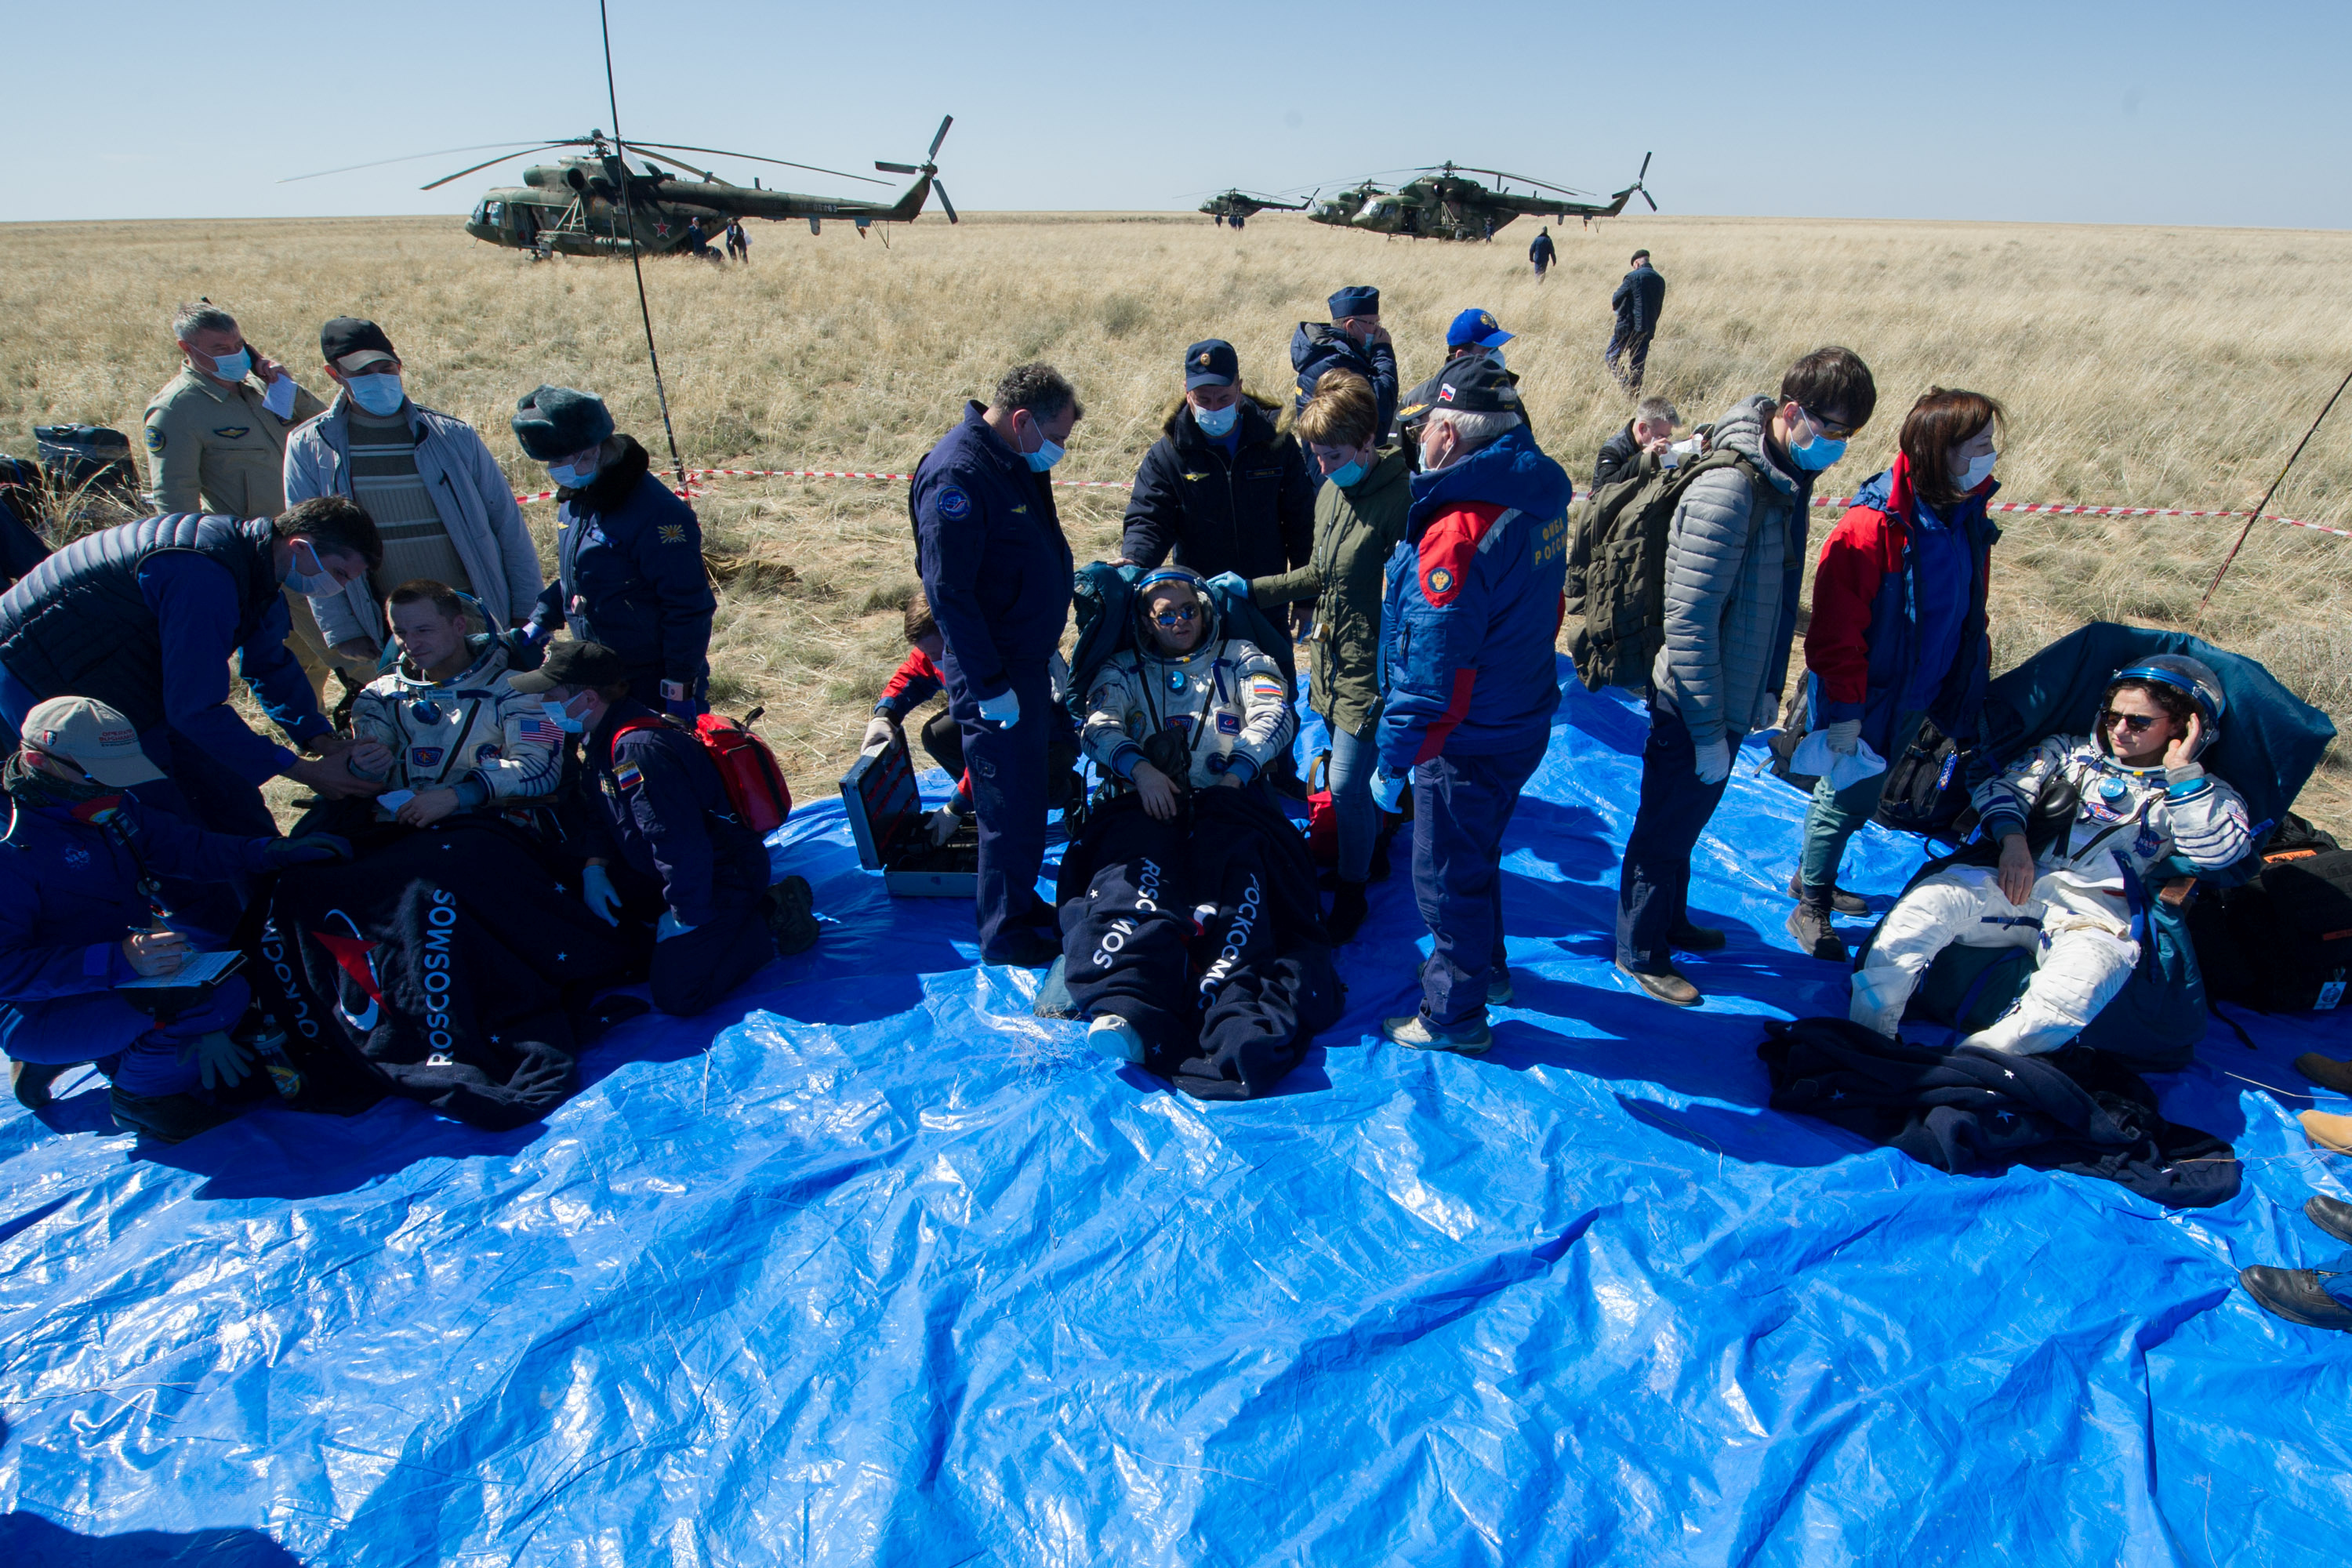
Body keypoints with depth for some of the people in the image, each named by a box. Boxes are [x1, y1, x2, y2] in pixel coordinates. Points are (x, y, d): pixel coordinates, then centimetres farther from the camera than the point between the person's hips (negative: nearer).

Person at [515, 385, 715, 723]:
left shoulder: (656, 512, -23)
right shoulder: (575, 499, 6)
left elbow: (690, 608, -22)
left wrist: (680, 690, -21)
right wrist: (540, 622, 9)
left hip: (657, 687, -9)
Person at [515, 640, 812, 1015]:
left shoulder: (639, 749, -28)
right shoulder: (602, 737, 6)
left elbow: (681, 842, -30)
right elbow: (602, 812, 19)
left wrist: (685, 916, -21)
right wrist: (594, 866, 1)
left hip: (724, 875, -10)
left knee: (677, 997, -16)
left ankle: (770, 912, -4)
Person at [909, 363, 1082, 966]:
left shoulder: (1017, 464, 9)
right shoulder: (956, 475, -21)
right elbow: (948, 589, -24)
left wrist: (1048, 647, 22)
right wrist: (990, 685, -23)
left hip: (1027, 662, 10)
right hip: (995, 676, -9)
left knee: (1027, 798, 19)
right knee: (1009, 808, 0)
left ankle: (1020, 903, 35)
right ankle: (1007, 934, 15)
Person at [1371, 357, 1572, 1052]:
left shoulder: (1459, 530, -28)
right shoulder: (1540, 496, 0)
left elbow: (1434, 672, -26)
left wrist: (1394, 760, -18)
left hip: (1469, 743, -9)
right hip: (1524, 722, 9)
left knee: (1448, 875, 9)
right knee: (1476, 855, 27)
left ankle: (1453, 1015, 25)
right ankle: (1486, 969, 46)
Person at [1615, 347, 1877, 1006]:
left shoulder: (1787, 479, 4)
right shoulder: (1728, 491, -26)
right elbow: (1689, 623, -26)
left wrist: (1765, 692, 16)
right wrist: (1708, 729, -22)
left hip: (1731, 700, 9)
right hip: (1693, 707, -8)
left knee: (1686, 822, 24)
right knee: (1665, 829, 9)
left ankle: (1670, 920, 44)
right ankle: (1640, 952, 26)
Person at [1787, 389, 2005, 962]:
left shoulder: (1966, 513, 0)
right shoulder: (1874, 525, -25)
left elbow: (1968, 610, 13)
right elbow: (1837, 628, -23)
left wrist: (1975, 680, 13)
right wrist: (1844, 708, -21)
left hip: (1914, 698, 7)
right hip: (1867, 700, -7)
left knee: (1862, 794, 20)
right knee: (1846, 799, 6)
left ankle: (1812, 878, 40)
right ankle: (1810, 909, 24)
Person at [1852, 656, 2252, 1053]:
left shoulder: (2206, 795, 17)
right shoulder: (2072, 753, 24)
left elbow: (2218, 852, -4)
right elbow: (2002, 788, 11)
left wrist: (2182, 772, -4)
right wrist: (2012, 839, -8)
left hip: (2100, 916, -2)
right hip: (2023, 885, 3)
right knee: (1930, 899, -28)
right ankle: (1865, 1040, -29)